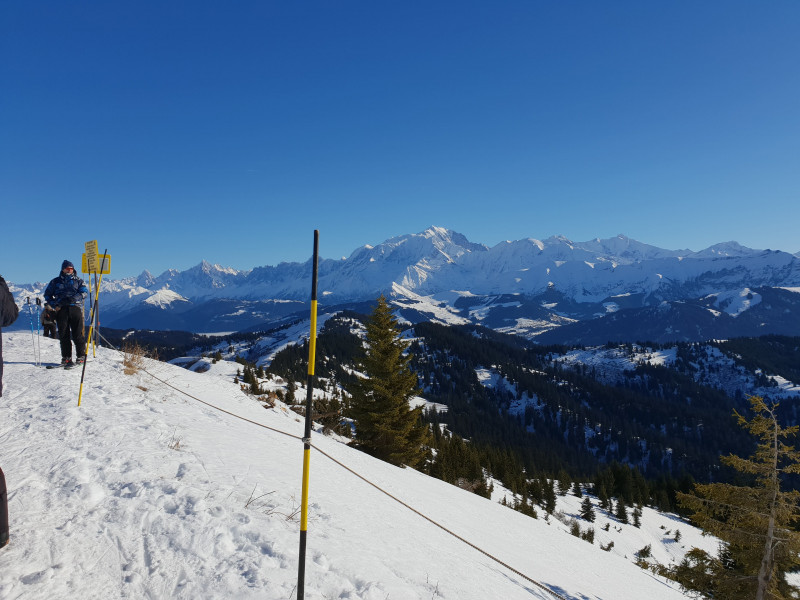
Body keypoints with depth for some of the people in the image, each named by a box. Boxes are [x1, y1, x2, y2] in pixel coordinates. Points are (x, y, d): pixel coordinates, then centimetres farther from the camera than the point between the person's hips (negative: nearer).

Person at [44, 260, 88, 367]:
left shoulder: (78, 281, 16)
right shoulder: (56, 282, 19)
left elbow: (84, 292, 2)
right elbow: (47, 295, 19)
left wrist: (73, 298, -14)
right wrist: (55, 304, 3)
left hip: (75, 308, -1)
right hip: (61, 309, 2)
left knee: (77, 334, -7)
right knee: (64, 335, -1)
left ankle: (81, 356, 0)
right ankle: (66, 357, 4)